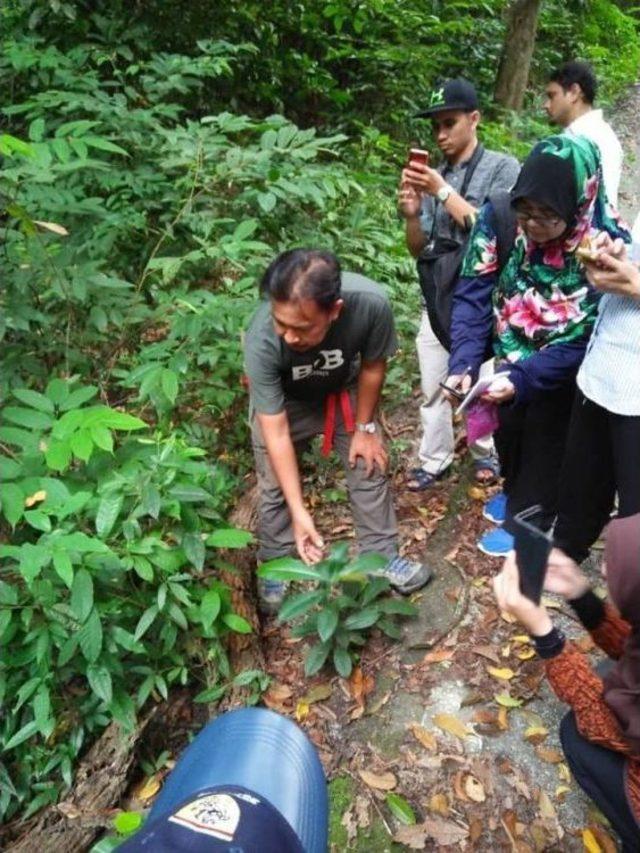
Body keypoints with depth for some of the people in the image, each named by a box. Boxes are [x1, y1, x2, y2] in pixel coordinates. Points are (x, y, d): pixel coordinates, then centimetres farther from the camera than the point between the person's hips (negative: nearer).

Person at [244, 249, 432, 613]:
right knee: (274, 486, 4)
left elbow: (372, 367, -17)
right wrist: (299, 511, -34)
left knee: (370, 467, 8)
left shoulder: (371, 302, -40)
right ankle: (274, 567, 27)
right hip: (281, 402, -1)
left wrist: (365, 427, -5)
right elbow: (276, 433, -32)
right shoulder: (261, 342, -41)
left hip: (345, 391, 2)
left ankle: (381, 555, 28)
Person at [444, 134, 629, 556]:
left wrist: (522, 378, -37)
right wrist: (463, 362, -30)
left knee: (545, 443, 15)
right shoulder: (501, 216, -23)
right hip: (511, 357, 4)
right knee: (507, 431, 24)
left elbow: (581, 340, -27)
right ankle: (516, 494, 53)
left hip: (562, 373, -4)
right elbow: (474, 292, -19)